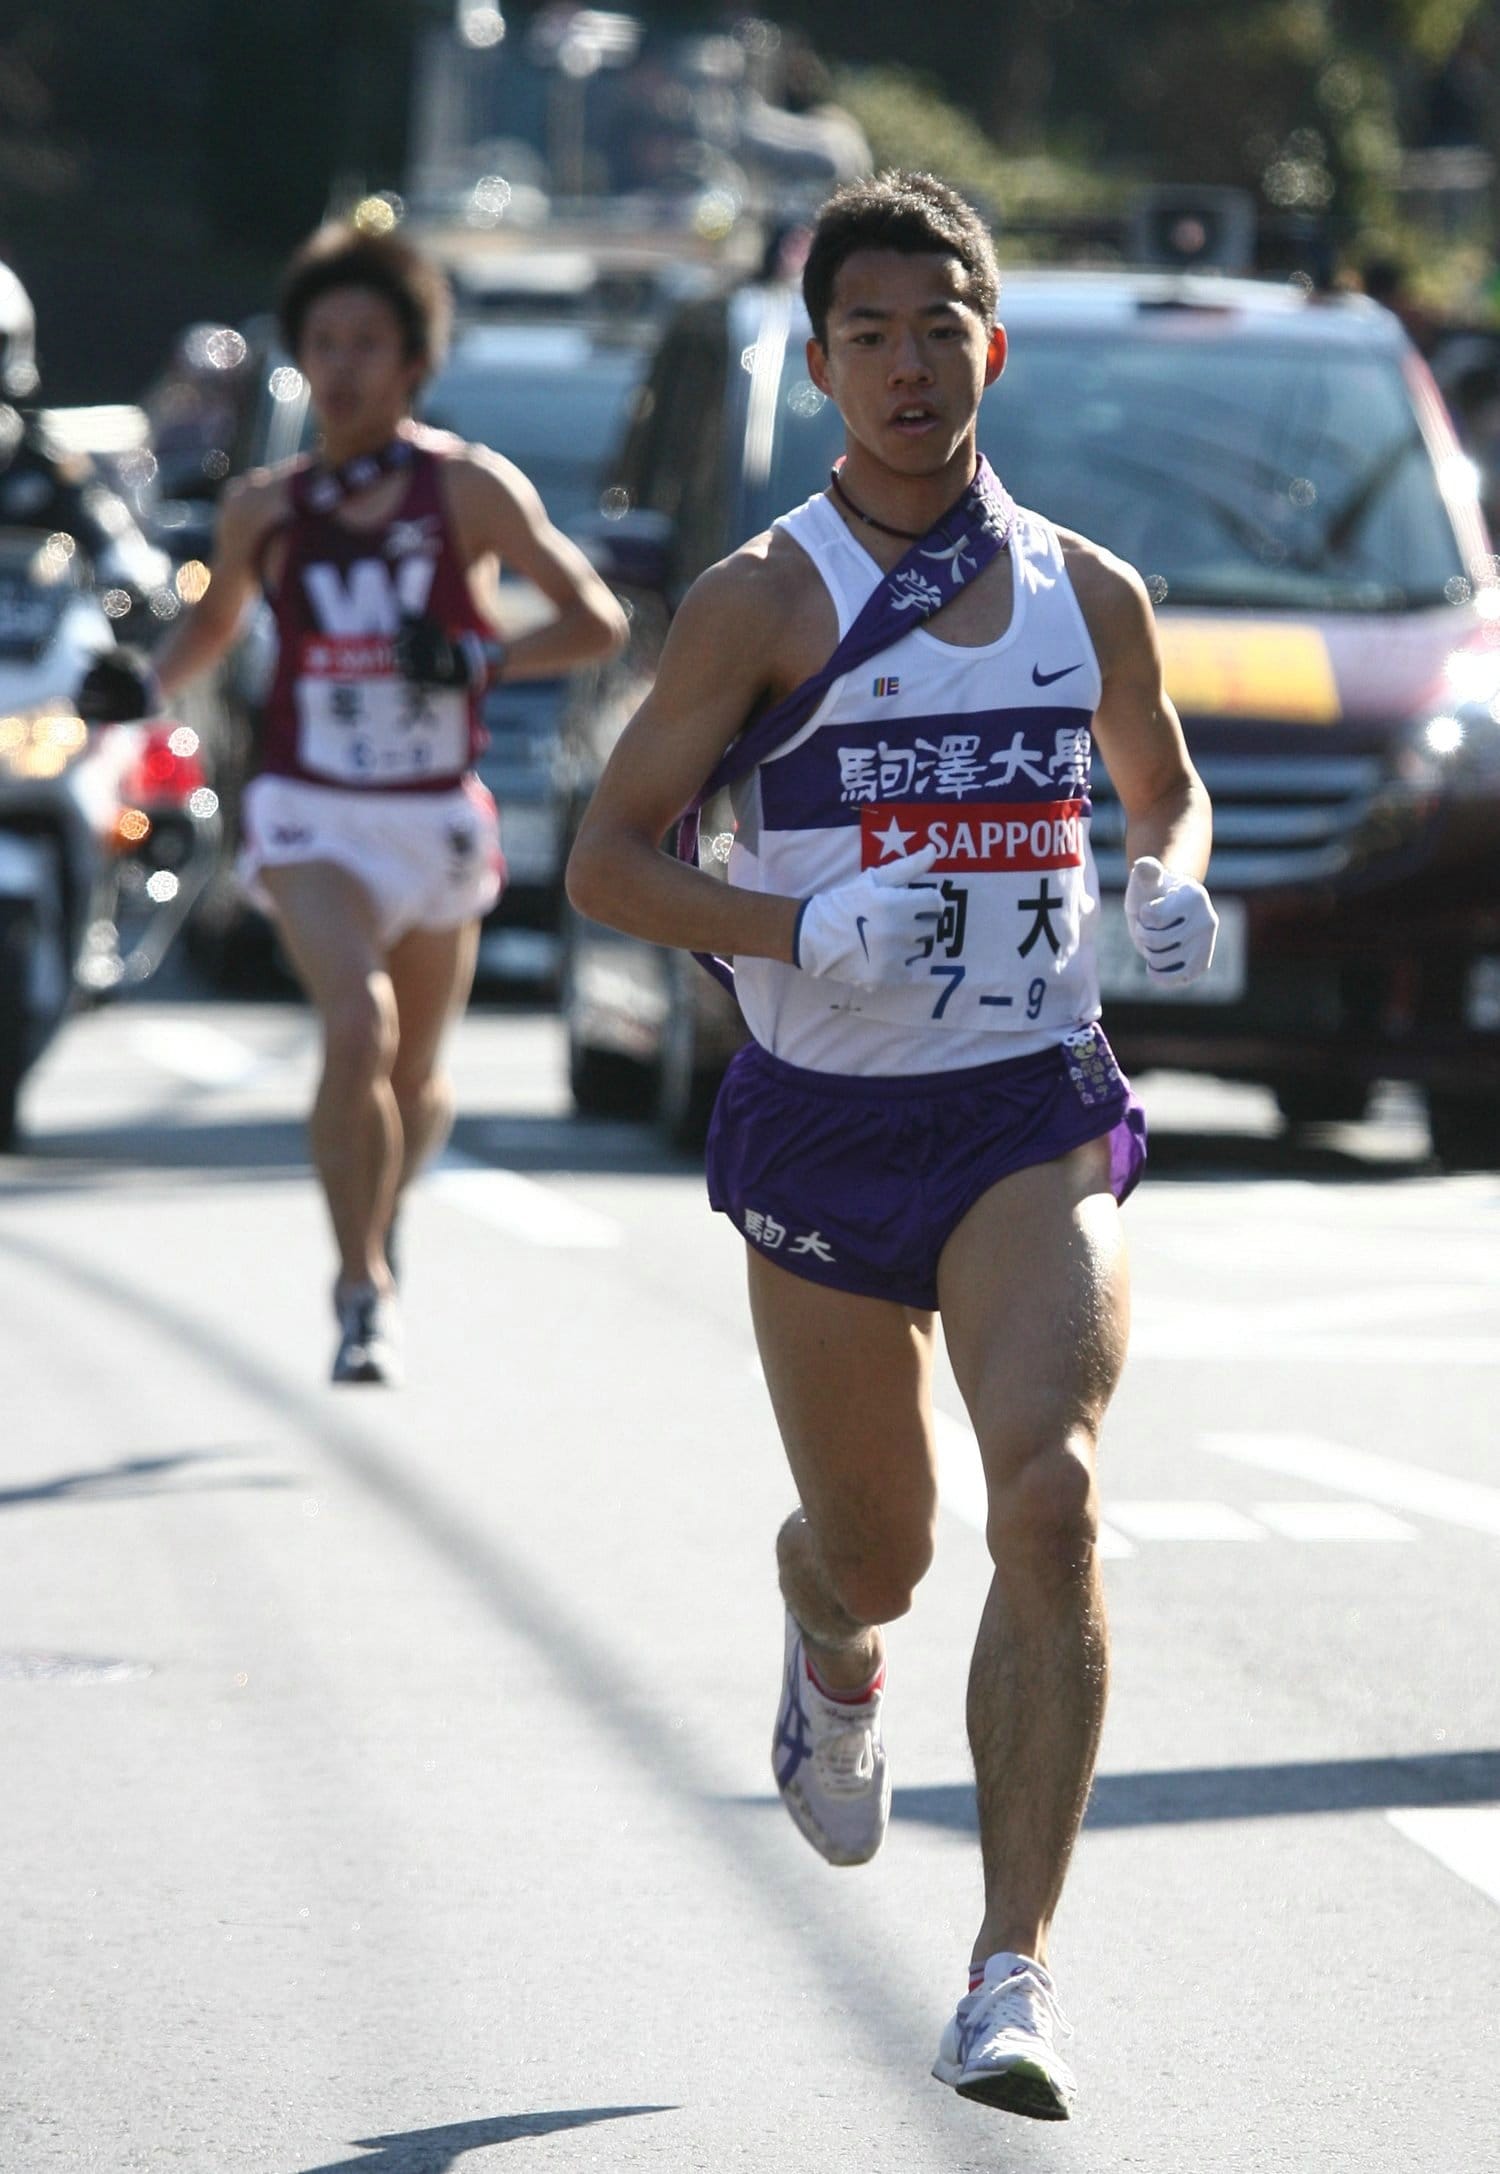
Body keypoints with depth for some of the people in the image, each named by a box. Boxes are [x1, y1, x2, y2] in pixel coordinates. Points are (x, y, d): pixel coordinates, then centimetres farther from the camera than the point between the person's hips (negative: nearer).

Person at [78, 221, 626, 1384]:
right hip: (312, 816, -1)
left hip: (437, 819, 1)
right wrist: (146, 687, 1)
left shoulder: (468, 489, -4)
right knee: (358, 1032, -25)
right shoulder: (264, 508, 3)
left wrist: (486, 657, -19)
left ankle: (381, 1219, 47)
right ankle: (364, 1291, -16)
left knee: (414, 1084, 14)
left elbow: (598, 621, -3)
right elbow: (215, 620, 21)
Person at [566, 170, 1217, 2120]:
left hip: (1037, 1118, 1)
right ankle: (834, 1664, 54)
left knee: (1051, 1495, -22)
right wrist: (797, 929, -20)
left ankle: (1016, 1971, -21)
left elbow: (1166, 790, 24)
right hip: (823, 1128, -1)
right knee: (874, 1552, 13)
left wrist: (1175, 886, 1)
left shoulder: (1088, 593, 5)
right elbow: (606, 859, -4)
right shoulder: (764, 602, -4)